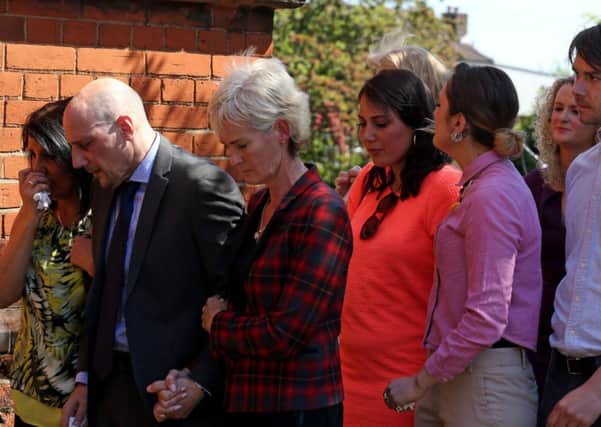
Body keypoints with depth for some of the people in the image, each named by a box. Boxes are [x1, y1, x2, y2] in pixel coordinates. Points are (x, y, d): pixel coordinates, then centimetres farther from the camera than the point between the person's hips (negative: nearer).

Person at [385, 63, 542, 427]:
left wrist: (421, 381, -14)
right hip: (454, 377, 8)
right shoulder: (481, 185, 12)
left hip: (486, 382, -8)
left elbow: (486, 318, -21)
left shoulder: (492, 196, -17)